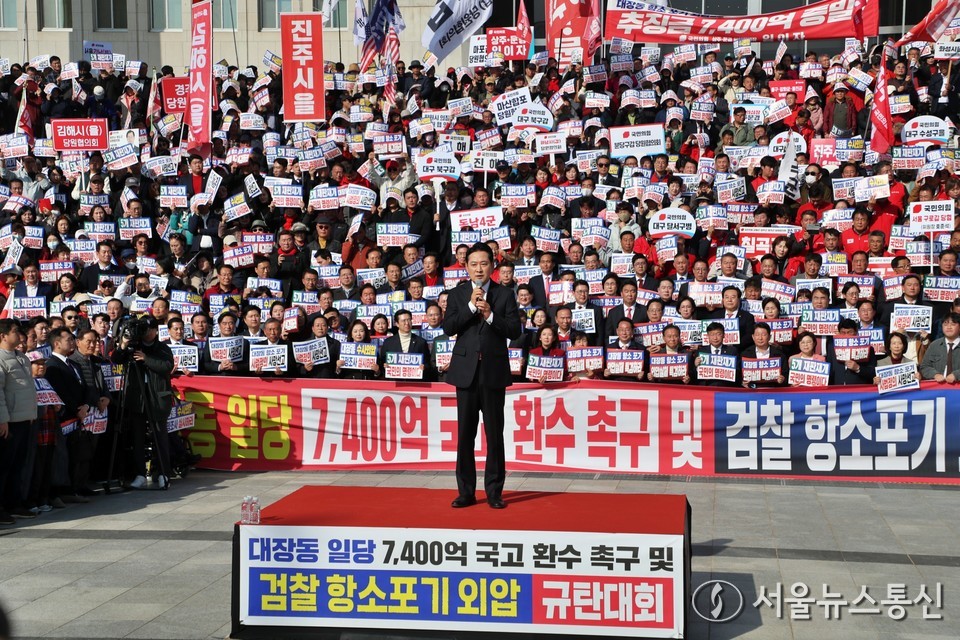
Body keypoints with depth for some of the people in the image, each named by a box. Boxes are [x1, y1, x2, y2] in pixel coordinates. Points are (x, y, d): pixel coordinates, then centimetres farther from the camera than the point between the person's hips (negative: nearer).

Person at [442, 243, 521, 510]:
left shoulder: (505, 295, 4)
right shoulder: (457, 294, 7)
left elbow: (515, 331, -4)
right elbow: (448, 328, -5)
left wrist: (490, 315, -16)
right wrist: (471, 306, -13)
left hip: (493, 371, -1)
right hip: (466, 371, 1)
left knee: (494, 434, 2)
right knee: (465, 434, 4)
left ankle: (494, 492, 9)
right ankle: (466, 492, 12)